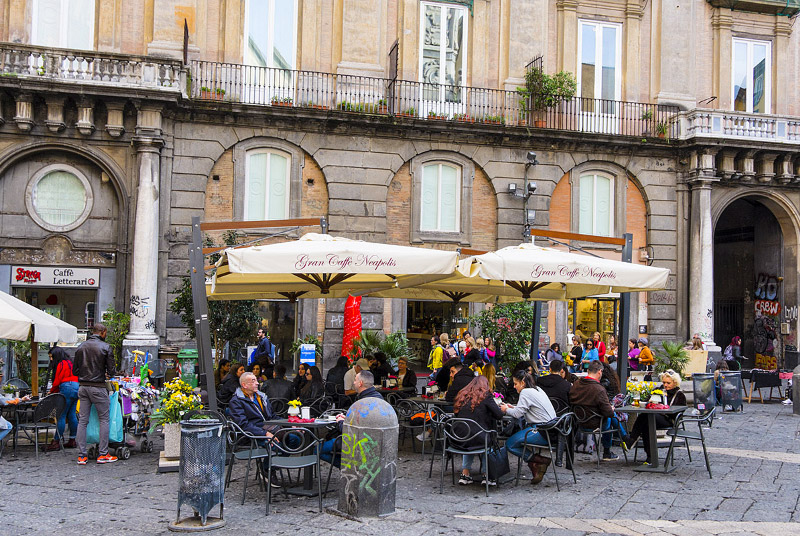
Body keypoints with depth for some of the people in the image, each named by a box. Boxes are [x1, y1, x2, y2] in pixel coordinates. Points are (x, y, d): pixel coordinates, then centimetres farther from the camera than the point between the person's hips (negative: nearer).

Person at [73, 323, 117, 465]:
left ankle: (81, 455, 8)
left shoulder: (81, 347, 7)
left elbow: (75, 370, 9)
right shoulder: (106, 348, -7)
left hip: (83, 387, 5)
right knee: (104, 419, 4)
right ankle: (103, 454, 3)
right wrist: (107, 375, 14)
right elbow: (111, 371, -8)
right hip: (98, 387, -5)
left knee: (82, 420, 7)